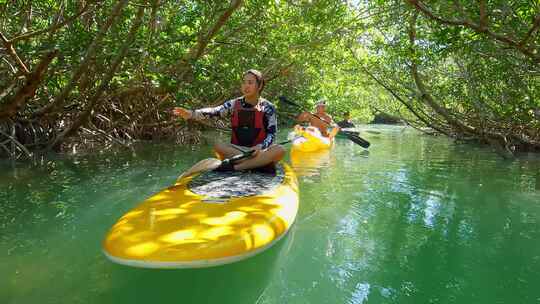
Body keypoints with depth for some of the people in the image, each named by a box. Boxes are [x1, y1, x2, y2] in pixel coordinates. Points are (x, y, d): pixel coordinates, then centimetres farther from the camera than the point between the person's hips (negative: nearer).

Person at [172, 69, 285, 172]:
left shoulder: (268, 107, -2)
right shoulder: (234, 104, 2)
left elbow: (271, 133, -4)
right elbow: (215, 111, -13)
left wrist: (260, 146, -23)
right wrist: (192, 114, -30)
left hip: (259, 150, -1)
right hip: (236, 149, 2)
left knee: (280, 150, -30)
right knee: (217, 146, -26)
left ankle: (234, 167, -32)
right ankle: (261, 162, -26)